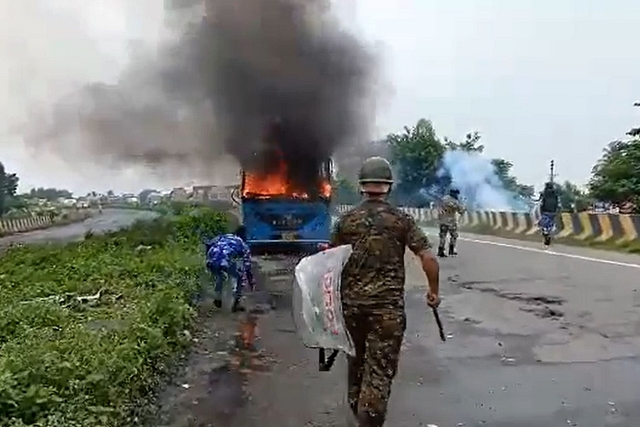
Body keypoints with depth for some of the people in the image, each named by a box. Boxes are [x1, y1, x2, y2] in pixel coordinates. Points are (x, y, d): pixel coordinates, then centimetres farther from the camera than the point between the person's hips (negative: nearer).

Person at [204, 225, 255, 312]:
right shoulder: (243, 245, 24)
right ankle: (236, 303, 21)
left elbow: (207, 244, 22)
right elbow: (247, 266, 25)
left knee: (218, 275, 38)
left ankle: (218, 299, 43)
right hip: (226, 262, -4)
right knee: (240, 277, 24)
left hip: (211, 262, 4)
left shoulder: (223, 236, 33)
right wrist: (251, 282, 35)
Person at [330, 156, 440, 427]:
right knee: (380, 369, 2)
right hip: (388, 305, -3)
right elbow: (429, 258, -8)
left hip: (352, 303, 3)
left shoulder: (346, 221, 2)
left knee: (357, 359, 23)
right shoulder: (401, 220, -3)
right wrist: (433, 291, 6)